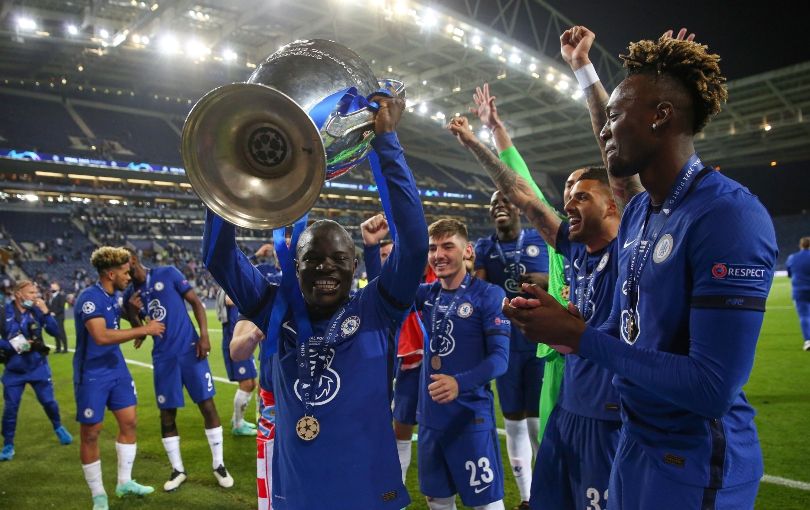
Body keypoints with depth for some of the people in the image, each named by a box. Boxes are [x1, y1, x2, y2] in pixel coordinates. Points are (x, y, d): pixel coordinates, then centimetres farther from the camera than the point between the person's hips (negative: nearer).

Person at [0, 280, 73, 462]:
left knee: (48, 401, 7)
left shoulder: (37, 310, -7)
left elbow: (55, 332, -12)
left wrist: (46, 312, -21)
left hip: (38, 366, 1)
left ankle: (58, 428, 33)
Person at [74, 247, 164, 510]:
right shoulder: (90, 297, -21)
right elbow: (101, 336, -33)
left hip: (116, 369, 8)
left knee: (129, 421, 10)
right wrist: (144, 330, -29)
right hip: (92, 374, -8)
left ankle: (125, 482, 24)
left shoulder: (114, 296, 5)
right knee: (91, 432, 4)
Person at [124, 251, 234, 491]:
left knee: (207, 405, 0)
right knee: (167, 415, 7)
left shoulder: (168, 274, -4)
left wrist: (204, 335, -11)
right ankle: (178, 470, 24)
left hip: (189, 350, -3)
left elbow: (195, 302, -2)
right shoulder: (130, 294, 6)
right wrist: (132, 313, -12)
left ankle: (218, 465, 14)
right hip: (163, 358, 3)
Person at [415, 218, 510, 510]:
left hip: (471, 415, -5)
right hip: (430, 415, 6)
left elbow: (500, 358, -15)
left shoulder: (489, 295, -10)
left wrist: (460, 383, -31)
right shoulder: (427, 294, 5)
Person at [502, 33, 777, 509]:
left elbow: (712, 388, -28)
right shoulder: (637, 212, 4)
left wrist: (579, 336, -21)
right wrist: (562, 325, -7)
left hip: (695, 464, -8)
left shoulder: (730, 216, -23)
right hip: (636, 442, 8)